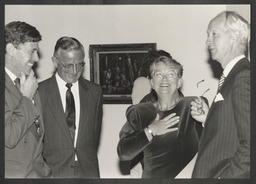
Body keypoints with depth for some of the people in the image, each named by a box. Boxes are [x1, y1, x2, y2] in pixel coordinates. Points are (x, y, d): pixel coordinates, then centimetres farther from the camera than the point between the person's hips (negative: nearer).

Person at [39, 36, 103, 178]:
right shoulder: (40, 91, -3)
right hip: (53, 170, -3)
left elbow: (96, 131, 13)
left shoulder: (95, 91, 8)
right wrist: (44, 168, -2)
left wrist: (88, 160, 7)